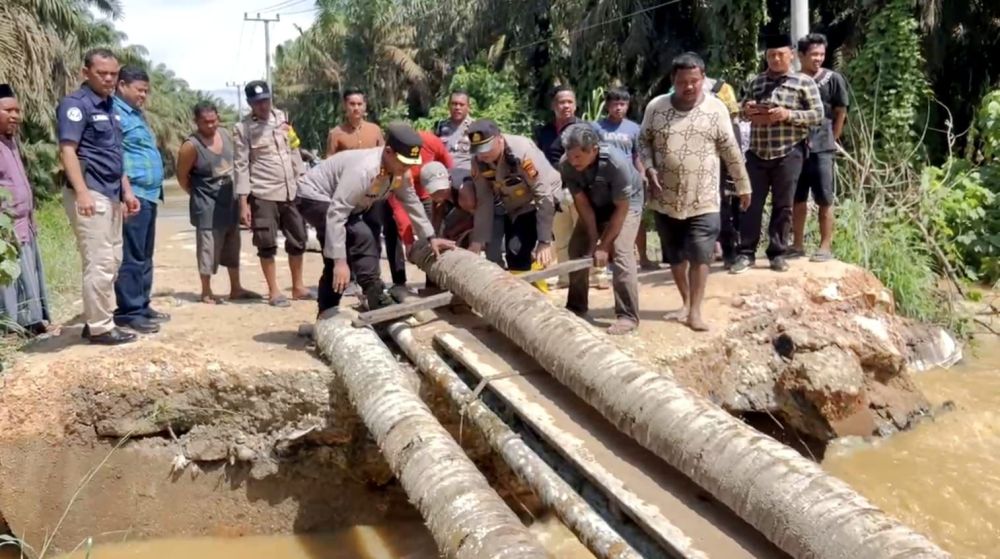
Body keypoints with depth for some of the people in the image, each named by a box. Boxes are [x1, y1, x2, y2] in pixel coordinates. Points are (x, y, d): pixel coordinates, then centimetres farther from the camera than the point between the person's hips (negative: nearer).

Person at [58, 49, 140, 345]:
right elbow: (67, 150, -17)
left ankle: (99, 319, 21)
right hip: (91, 194, -9)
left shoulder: (109, 106, 17)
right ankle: (99, 327, -1)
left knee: (112, 260, 12)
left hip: (111, 194, 9)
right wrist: (82, 193, -26)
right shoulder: (75, 104, -9)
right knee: (99, 262, -8)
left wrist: (127, 191, 19)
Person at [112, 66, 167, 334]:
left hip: (149, 194, 10)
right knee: (131, 257, -6)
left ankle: (142, 305, 23)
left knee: (145, 256, 15)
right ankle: (129, 312, -2)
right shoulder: (114, 112, -10)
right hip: (132, 195, -10)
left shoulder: (137, 114, 21)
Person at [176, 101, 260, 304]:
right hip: (207, 206, -7)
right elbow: (182, 176, -10)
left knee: (233, 247, 14)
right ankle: (206, 292, 11)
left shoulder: (226, 135, 1)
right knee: (209, 248, -2)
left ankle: (235, 289, 25)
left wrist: (238, 194, 11)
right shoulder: (191, 146, -18)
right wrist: (198, 194, 0)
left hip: (230, 201, 7)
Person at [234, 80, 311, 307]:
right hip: (263, 194, -5)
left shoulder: (282, 118, 8)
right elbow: (241, 165, -8)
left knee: (298, 240, 9)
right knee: (267, 244, 0)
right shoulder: (243, 128, -5)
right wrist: (243, 202, -12)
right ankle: (274, 291, 11)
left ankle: (298, 287, 22)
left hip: (291, 191, 5)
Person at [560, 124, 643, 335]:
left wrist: (604, 245, -24)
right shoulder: (566, 166, -26)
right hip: (594, 204, 5)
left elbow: (621, 208, -29)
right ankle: (575, 307, 18)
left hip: (627, 203, -5)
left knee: (620, 253, -20)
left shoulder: (617, 163, -38)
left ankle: (627, 316, -15)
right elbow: (583, 205, -17)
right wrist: (593, 241, -18)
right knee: (577, 250, 2)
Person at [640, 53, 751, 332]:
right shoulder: (655, 107, -1)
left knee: (699, 256, -5)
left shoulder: (716, 108, -3)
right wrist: (649, 168, -7)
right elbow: (644, 141, 11)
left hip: (703, 200, -2)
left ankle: (695, 311, 4)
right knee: (675, 255, 13)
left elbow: (731, 151, 2)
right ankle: (686, 303, 29)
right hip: (666, 199, 2)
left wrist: (743, 186, 7)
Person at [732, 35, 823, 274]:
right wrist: (748, 110, -5)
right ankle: (746, 253, 9)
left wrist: (788, 114, -17)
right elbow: (744, 109, 20)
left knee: (783, 206, 5)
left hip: (788, 154, -3)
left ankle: (777, 253, 14)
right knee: (751, 203, 2)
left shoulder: (804, 82, 0)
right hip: (757, 153, 3)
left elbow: (818, 115, -4)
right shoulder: (757, 81, 12)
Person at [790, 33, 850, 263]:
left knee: (825, 201, 0)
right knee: (798, 200, 10)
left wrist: (830, 140, 2)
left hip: (821, 149, -3)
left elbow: (841, 113, 3)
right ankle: (798, 245, 20)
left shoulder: (833, 79, -1)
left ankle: (825, 247, 7)